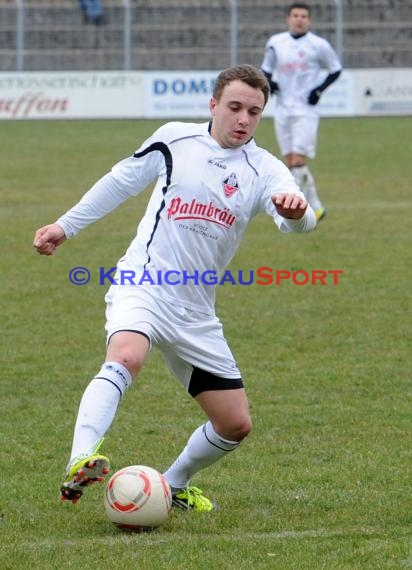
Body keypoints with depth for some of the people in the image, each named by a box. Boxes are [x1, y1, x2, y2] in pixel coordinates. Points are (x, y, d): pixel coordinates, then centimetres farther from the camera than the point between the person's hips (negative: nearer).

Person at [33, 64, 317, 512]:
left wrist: (295, 210, -45)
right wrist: (66, 225, 21)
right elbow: (122, 180, 16)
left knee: (235, 425, 5)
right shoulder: (175, 139, 0)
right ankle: (80, 463, -50)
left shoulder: (263, 169, -1)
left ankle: (174, 485, 32)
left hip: (195, 313, 4)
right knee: (125, 357, -37)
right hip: (142, 286, -4)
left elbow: (300, 222, -21)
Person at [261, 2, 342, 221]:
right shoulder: (275, 43, 6)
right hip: (282, 110, 5)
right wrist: (268, 82, -4)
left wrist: (320, 90, -6)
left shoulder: (318, 45, -4)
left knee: (298, 161, -14)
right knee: (290, 163, 5)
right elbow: (266, 68, 18)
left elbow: (335, 69, 7)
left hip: (306, 111, -5)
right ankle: (315, 207, 15)